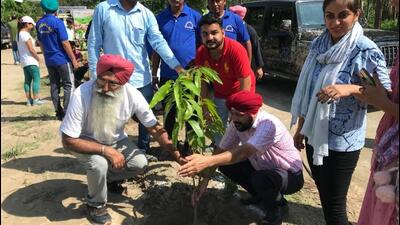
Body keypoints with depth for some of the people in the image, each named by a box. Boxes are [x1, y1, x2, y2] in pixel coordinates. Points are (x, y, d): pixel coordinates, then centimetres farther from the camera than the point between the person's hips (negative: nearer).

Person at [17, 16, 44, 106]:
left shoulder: (19, 34, 13)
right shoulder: (26, 34, -16)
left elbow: (22, 48, 16)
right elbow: (31, 49, -18)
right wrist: (38, 58, -5)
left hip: (24, 61, 9)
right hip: (31, 61, -9)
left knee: (27, 80, 11)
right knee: (36, 79, -4)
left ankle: (29, 99, 14)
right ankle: (35, 100, -4)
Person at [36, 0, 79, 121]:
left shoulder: (39, 23, 6)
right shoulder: (57, 22, -15)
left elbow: (40, 42, 14)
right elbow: (65, 43, -16)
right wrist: (74, 59, -10)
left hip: (49, 60, 7)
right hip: (62, 59, -6)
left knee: (54, 86, 10)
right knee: (68, 86, 1)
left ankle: (59, 113, 15)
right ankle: (67, 113, -2)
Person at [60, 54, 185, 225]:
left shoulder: (133, 96, -28)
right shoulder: (81, 95, -36)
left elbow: (154, 128, -16)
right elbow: (68, 140, -30)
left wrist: (178, 156, -21)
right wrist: (106, 150, -37)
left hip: (115, 140, 3)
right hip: (86, 142, -3)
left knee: (140, 164, -15)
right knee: (99, 163, -31)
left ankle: (109, 177, 16)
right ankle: (96, 204, 0)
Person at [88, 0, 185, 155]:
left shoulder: (146, 14, -2)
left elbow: (158, 42, -12)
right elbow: (93, 44, -3)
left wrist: (177, 66, -25)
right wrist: (95, 75, -6)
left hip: (142, 78, 2)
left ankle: (143, 151, 35)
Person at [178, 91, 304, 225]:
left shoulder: (269, 124, -34)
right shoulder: (237, 123, -12)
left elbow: (243, 152, -45)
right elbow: (221, 150, -8)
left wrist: (206, 161, -57)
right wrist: (204, 182, -16)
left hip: (290, 174, -7)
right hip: (262, 168, 7)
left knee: (260, 179, -37)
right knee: (225, 164, -8)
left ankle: (278, 206, -1)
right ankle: (261, 195, 12)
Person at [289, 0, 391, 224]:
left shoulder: (366, 51, -14)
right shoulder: (318, 44, 3)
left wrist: (351, 89, -31)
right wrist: (301, 128, 13)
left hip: (342, 141, -6)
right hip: (315, 135, 6)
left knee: (334, 205, 5)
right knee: (324, 197, 19)